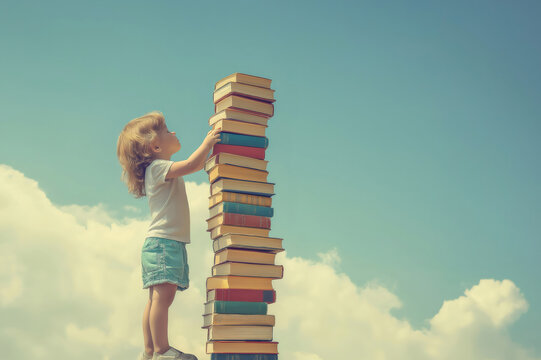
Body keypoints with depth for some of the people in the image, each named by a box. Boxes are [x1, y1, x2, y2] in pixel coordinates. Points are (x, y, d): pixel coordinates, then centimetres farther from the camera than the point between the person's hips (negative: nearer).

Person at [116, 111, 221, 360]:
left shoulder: (163, 171, 22)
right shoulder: (158, 167, -8)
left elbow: (198, 164, 32)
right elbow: (192, 164, -19)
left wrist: (209, 147, 26)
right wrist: (207, 142, -7)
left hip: (172, 243, 10)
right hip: (161, 241, -10)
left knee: (157, 297, 8)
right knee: (163, 293, -13)